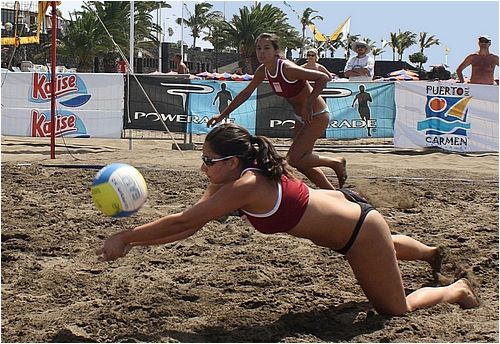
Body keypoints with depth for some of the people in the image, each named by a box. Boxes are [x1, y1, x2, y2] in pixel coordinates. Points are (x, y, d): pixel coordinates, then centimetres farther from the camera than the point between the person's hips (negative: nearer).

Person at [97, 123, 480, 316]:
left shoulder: (245, 186, -34)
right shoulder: (230, 179, -9)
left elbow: (182, 222, -35)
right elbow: (189, 224, -11)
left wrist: (124, 237, -30)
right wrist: (132, 242, -20)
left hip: (360, 230, -8)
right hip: (342, 206, 9)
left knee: (395, 308, 9)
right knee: (386, 244, 40)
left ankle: (458, 289, 32)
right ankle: (433, 253, 70)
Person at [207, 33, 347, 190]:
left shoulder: (287, 69, -27)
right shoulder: (262, 71, -5)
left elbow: (323, 77, -27)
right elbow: (245, 93, 8)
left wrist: (308, 104, -28)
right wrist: (222, 115, 8)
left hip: (317, 116, -8)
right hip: (301, 117, 8)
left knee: (292, 159, -12)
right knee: (302, 161, 11)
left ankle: (336, 163, 8)